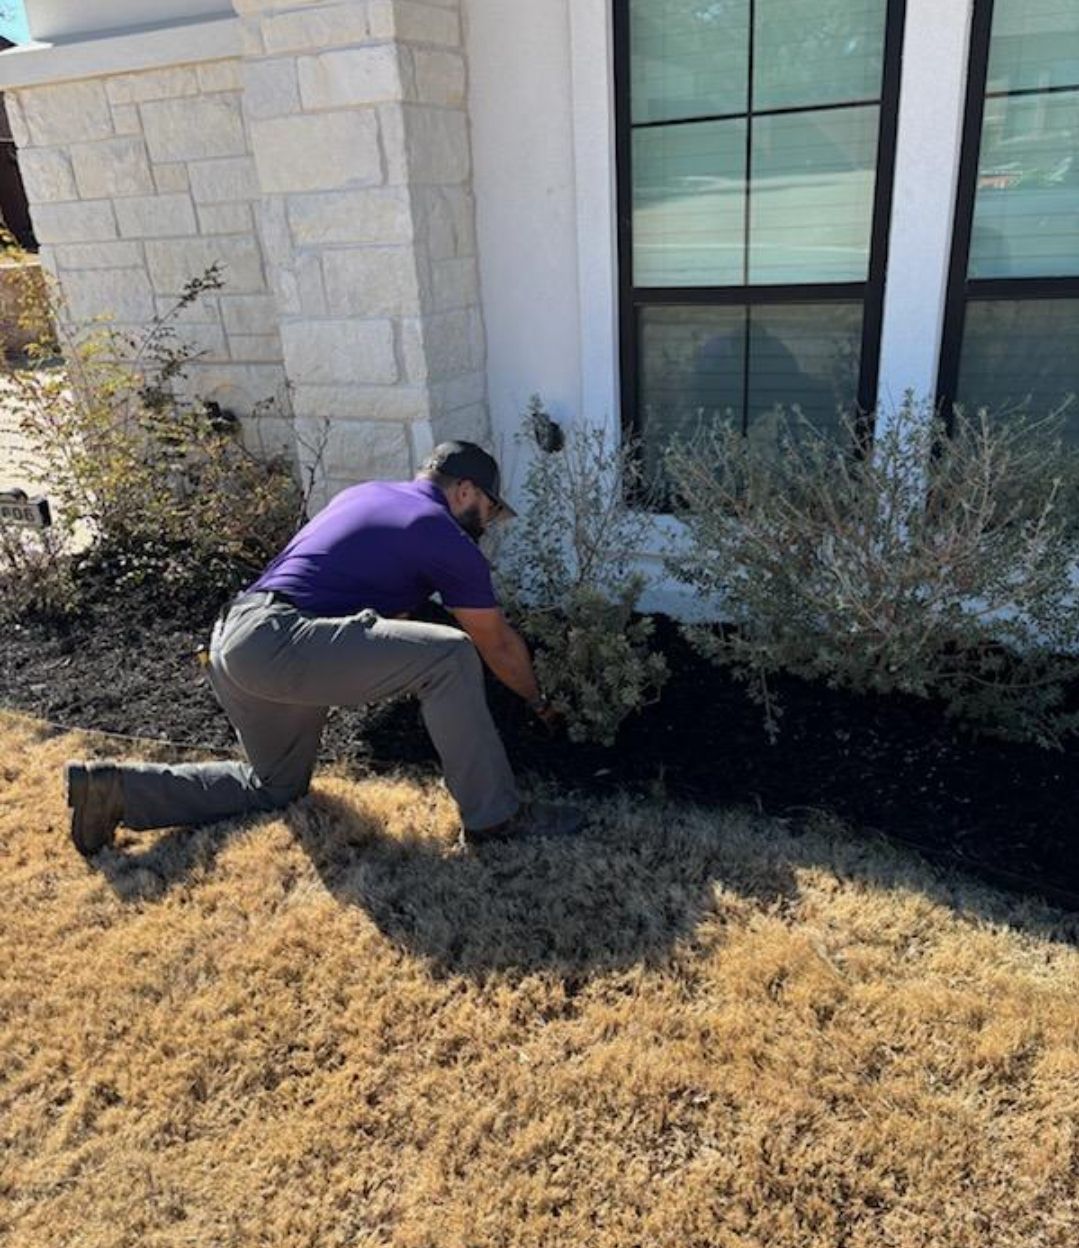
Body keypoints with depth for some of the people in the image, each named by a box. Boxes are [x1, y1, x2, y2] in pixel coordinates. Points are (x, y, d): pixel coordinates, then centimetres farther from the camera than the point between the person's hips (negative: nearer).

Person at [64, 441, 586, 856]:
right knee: (451, 656, -15)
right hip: (279, 640, -9)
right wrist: (541, 703, 26)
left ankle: (115, 787, 22)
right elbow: (499, 645, 10)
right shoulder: (448, 539, -1)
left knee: (275, 787, 25)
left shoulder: (361, 495, 22)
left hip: (233, 642, 9)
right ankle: (494, 817, -7)